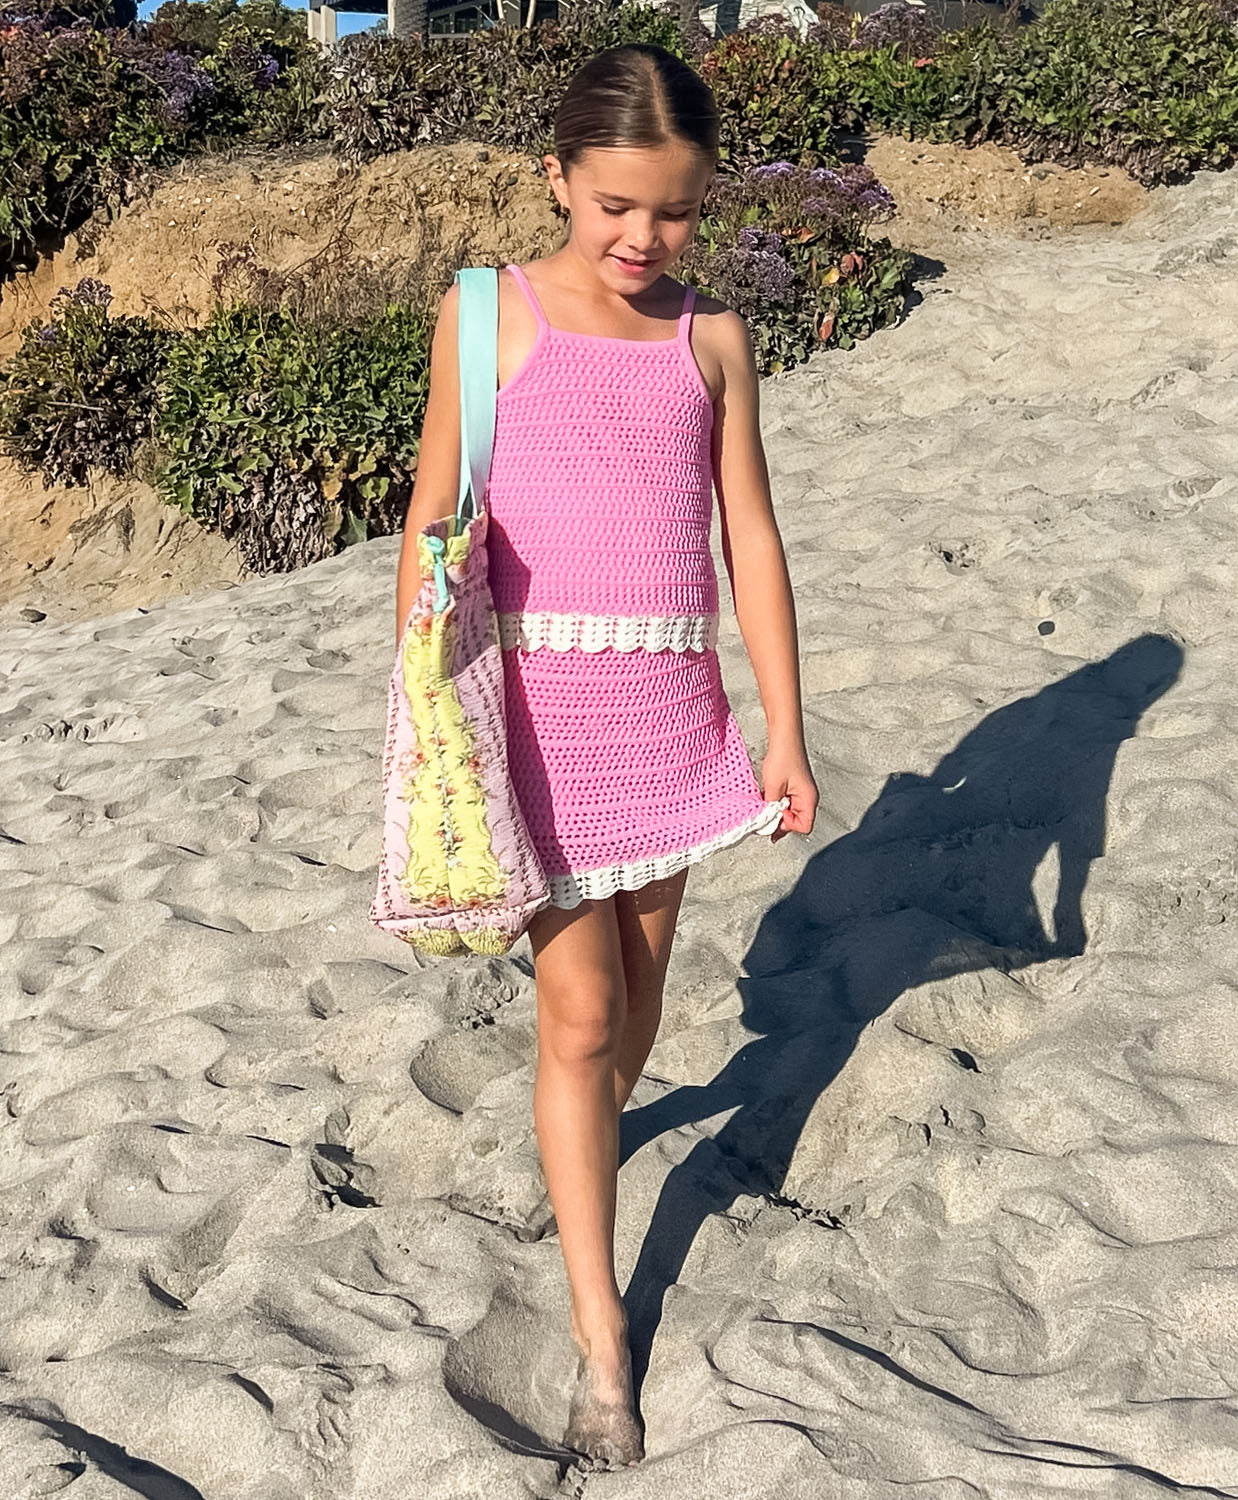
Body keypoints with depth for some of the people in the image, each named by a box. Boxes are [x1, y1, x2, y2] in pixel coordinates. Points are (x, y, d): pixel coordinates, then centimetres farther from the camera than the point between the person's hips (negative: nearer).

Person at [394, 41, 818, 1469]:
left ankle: (587, 1144, 48)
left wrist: (783, 728, 5)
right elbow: (433, 522, 0)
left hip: (671, 707, 3)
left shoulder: (712, 336, 5)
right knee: (578, 1008, -1)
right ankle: (599, 1332, 13)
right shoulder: (489, 316, -2)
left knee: (640, 981, 16)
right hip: (537, 700, -3)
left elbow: (749, 537, 6)